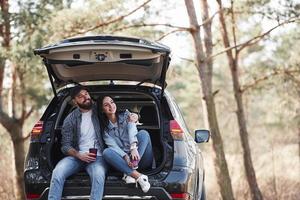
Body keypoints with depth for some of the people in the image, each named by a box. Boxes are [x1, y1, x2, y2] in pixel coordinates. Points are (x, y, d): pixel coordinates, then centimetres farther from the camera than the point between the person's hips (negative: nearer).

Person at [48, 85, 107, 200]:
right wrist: (79, 155, -16)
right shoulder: (70, 119, 6)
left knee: (99, 175, -37)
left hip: (97, 157, -1)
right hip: (76, 156, 1)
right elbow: (65, 146, 4)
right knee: (58, 172, -30)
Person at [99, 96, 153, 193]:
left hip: (140, 159, 0)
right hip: (123, 159, 1)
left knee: (143, 133, -25)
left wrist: (134, 148, -36)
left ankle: (130, 173, -33)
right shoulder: (105, 129, 6)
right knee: (106, 152, -27)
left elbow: (132, 130, -15)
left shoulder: (126, 115, 5)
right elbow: (113, 146, -9)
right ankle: (138, 176, -41)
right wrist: (126, 157, -31)